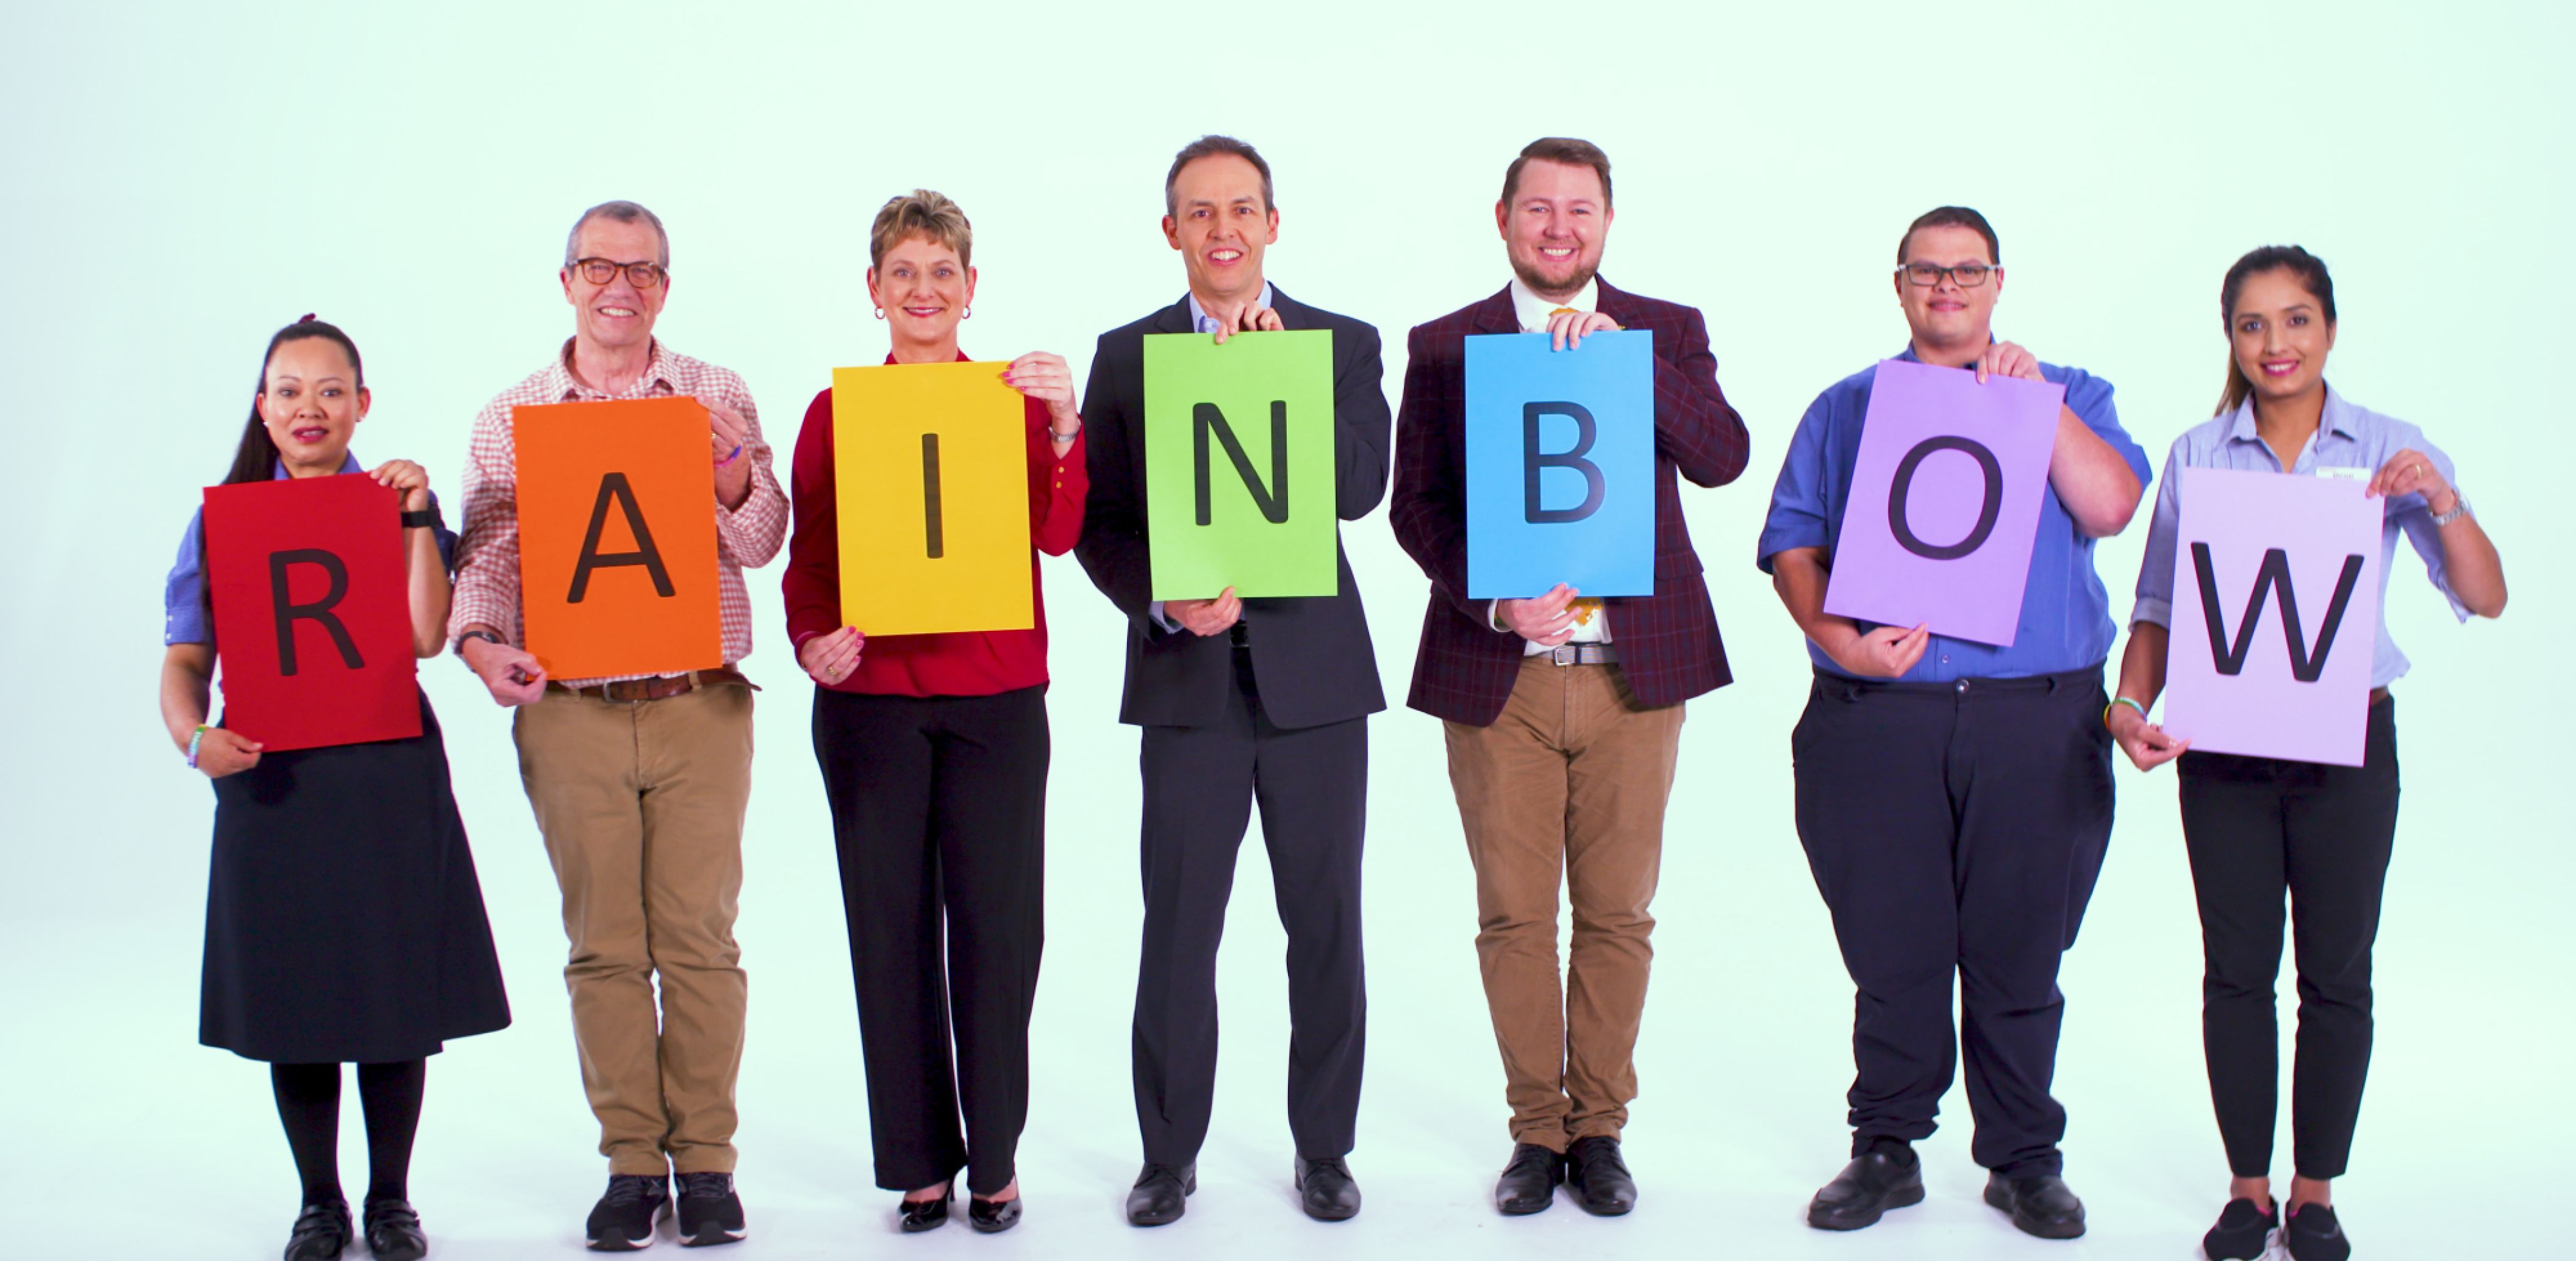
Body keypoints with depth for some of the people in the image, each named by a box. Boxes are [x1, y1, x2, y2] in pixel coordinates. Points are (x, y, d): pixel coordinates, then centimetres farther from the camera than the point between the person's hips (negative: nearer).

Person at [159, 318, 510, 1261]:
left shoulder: (400, 501, 6)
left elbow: (426, 637, -9)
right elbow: (184, 660, 2)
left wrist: (417, 519, -12)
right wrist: (196, 738, -17)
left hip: (388, 774, -1)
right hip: (270, 776, 1)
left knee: (396, 990, 3)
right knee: (292, 998, 5)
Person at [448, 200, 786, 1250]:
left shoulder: (716, 397, 8)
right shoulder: (512, 416, 10)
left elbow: (761, 542, 2)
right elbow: (486, 553, 7)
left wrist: (731, 464, -17)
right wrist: (481, 641, -13)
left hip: (701, 708, -1)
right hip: (570, 716, 1)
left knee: (701, 940, 0)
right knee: (603, 947, 4)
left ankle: (704, 1159, 10)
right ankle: (631, 1163, 13)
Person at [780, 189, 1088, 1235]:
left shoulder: (1018, 397, 6)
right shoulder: (835, 412, 8)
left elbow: (1057, 534, -7)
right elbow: (808, 559, 7)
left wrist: (1065, 424, -21)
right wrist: (813, 641, -12)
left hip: (996, 698, -1)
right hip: (869, 699, 1)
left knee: (997, 927, 0)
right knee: (892, 930, 4)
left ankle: (995, 1159, 12)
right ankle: (922, 1161, 15)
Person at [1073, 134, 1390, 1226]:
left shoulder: (1341, 345, 4)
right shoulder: (1126, 356, 7)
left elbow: (1360, 490, -10)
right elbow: (1097, 521, 4)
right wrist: (1168, 601, -13)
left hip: (1314, 672, 0)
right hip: (1186, 679, 0)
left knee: (1325, 928, 7)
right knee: (1177, 931, 3)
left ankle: (1324, 1149, 21)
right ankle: (1169, 1155, 17)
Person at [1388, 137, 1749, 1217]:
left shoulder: (1668, 333, 6)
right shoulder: (1445, 347, 6)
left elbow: (1721, 460, -9)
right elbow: (1416, 505, 3)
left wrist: (1623, 353, -20)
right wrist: (1492, 601, -13)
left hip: (1635, 671, 0)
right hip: (1496, 673, 0)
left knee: (1617, 915, 7)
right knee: (1513, 918, 6)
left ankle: (1599, 1127, 22)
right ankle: (1537, 1128, 20)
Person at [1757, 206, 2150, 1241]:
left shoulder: (2066, 397, 14)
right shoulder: (1845, 409, 15)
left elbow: (2111, 506, -3)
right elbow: (1792, 542, 6)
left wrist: (2038, 405, -9)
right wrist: (1834, 637, -10)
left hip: (2037, 724, 0)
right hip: (1878, 719, 0)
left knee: (2019, 951, 4)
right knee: (1891, 950, 4)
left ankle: (2025, 1158, 17)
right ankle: (1886, 1149, 17)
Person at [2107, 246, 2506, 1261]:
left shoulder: (2389, 452, 1)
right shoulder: (2197, 457, 3)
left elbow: (2486, 599, -4)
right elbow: (2160, 610, 5)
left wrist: (2441, 503, -19)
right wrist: (2130, 705, -11)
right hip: (2225, 748, 1)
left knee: (2337, 975, 5)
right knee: (2236, 970, 6)